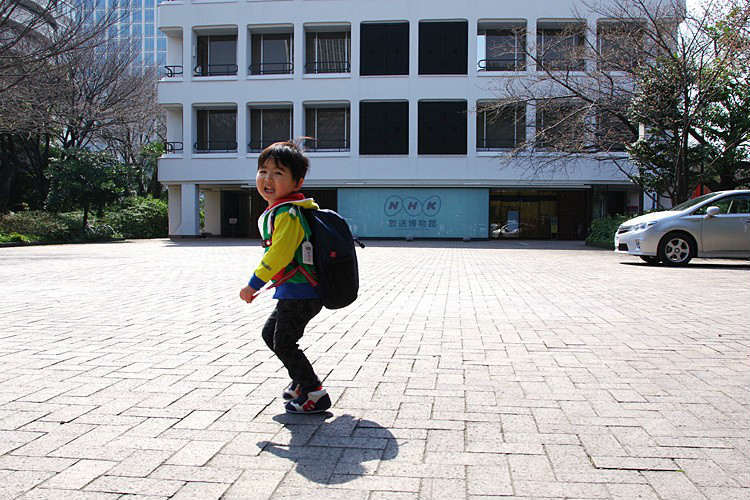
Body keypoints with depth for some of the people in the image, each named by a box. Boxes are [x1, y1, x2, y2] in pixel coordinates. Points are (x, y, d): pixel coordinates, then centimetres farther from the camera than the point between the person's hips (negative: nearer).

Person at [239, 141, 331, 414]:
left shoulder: (286, 214, -19)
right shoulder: (279, 211, 14)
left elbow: (279, 254, -27)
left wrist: (254, 284, -22)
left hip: (299, 294, -11)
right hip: (293, 293, 11)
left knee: (284, 343, -2)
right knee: (271, 334, 21)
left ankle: (315, 395, 8)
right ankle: (301, 381, 34)